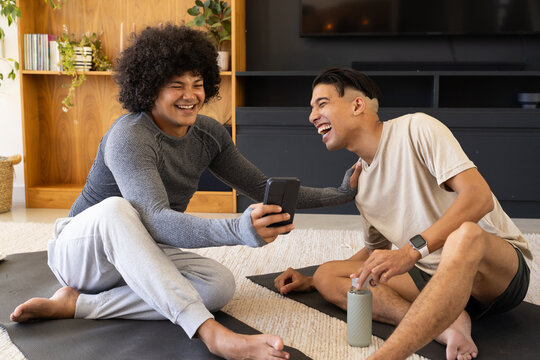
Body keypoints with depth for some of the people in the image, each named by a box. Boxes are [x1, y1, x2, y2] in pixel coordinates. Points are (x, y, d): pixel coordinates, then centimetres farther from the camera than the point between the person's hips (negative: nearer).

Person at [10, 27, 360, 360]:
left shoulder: (209, 134, -1)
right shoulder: (128, 137, -25)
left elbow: (262, 188, 7)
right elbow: (157, 221, -39)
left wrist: (339, 193, 0)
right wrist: (239, 231, -56)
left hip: (141, 258, 6)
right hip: (84, 250, -5)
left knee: (220, 284, -24)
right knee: (115, 208, -40)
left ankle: (77, 304, -20)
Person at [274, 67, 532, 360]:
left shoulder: (415, 128, -10)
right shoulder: (360, 181, 11)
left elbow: (479, 196, -21)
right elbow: (376, 250, 24)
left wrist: (413, 249, -31)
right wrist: (312, 282, 16)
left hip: (498, 267, -7)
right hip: (432, 277, 7)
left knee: (465, 234, -42)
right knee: (327, 274, -8)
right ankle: (444, 324, -24)